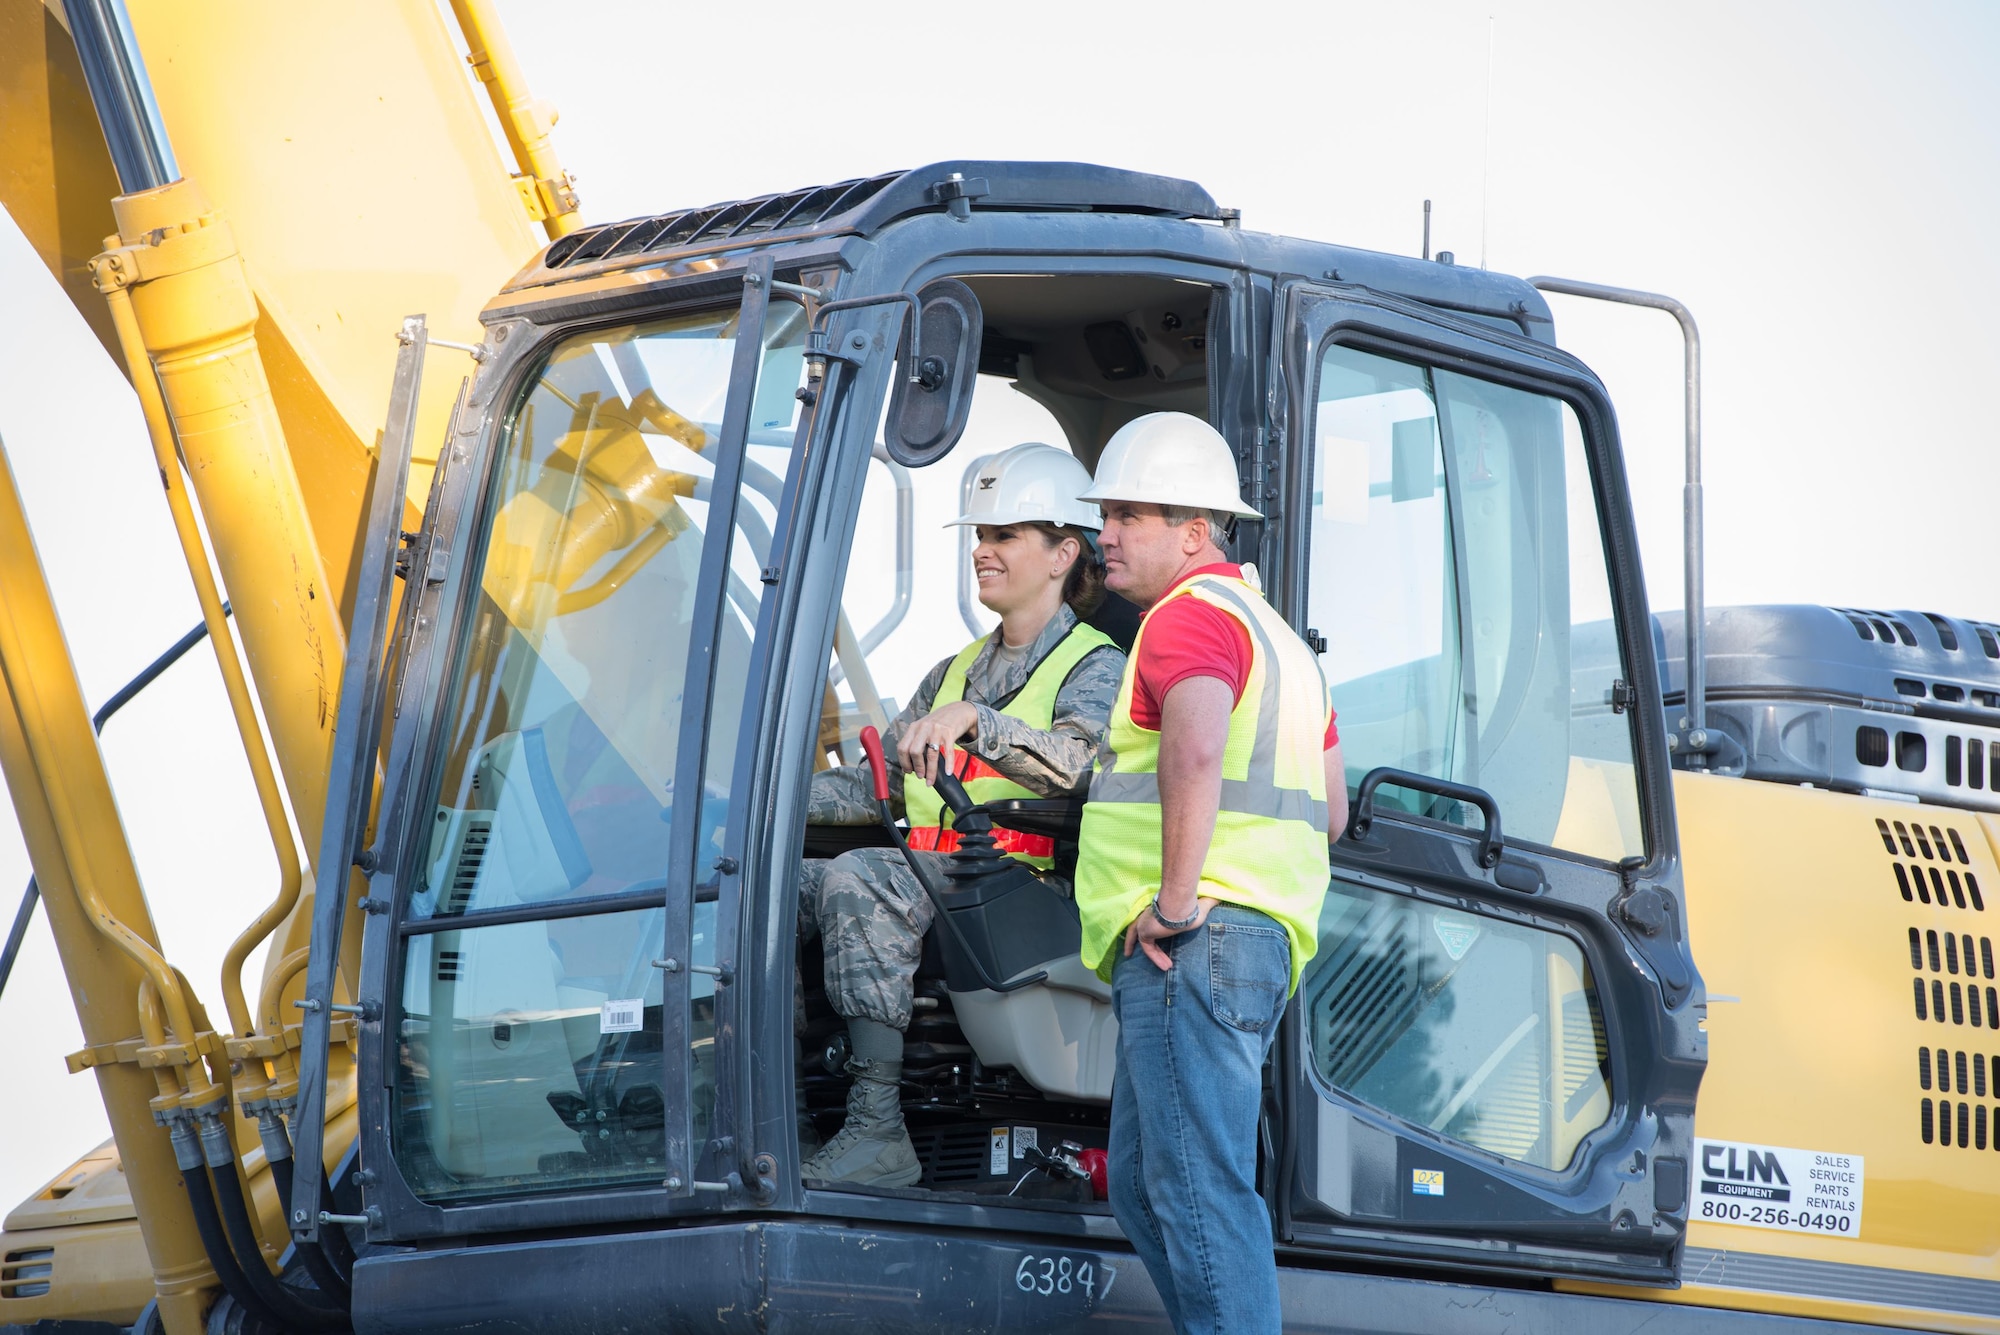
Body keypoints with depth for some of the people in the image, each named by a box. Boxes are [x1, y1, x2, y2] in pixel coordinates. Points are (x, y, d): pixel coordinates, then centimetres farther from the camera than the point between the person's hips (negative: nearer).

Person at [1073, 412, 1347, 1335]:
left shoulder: (1189, 615, -8)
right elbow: (1329, 807, 28)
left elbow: (1197, 750, -28)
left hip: (1191, 944, -10)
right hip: (1264, 931, 10)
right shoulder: (1270, 629, 25)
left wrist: (1177, 901, -24)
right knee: (1142, 1184, 15)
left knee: (1198, 1189, -11)